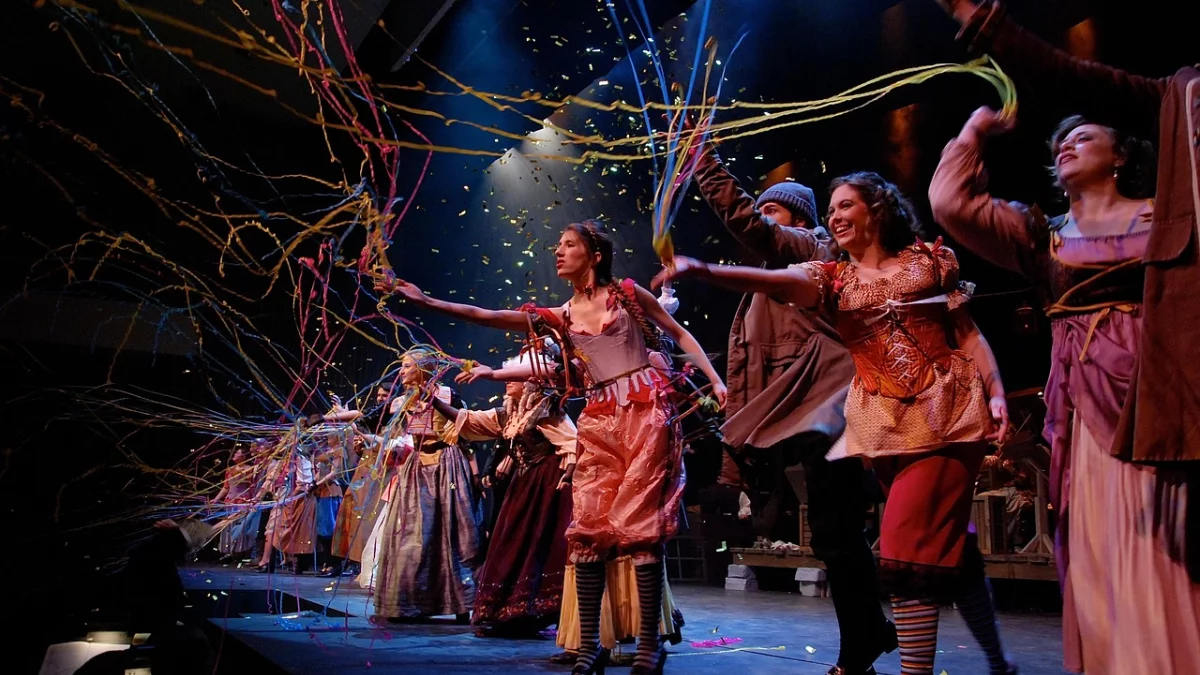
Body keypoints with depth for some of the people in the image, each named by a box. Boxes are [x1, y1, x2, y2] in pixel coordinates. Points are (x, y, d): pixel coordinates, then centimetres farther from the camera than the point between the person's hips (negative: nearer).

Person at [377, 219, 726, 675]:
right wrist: (424, 300, 2)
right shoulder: (560, 317, 13)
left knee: (639, 521, -8)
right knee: (588, 525, -3)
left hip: (644, 410, -4)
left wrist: (716, 381, -1)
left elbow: (680, 334, 9)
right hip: (598, 420, 4)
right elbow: (484, 316, 7)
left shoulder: (627, 293, 4)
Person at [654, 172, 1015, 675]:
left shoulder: (928, 259, 7)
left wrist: (996, 392, -3)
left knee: (910, 538, -13)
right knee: (945, 541, 10)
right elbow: (779, 282, -13)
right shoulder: (832, 277, 8)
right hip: (887, 422, 2)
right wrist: (704, 271, -30)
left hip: (948, 408, -2)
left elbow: (967, 331, 9)